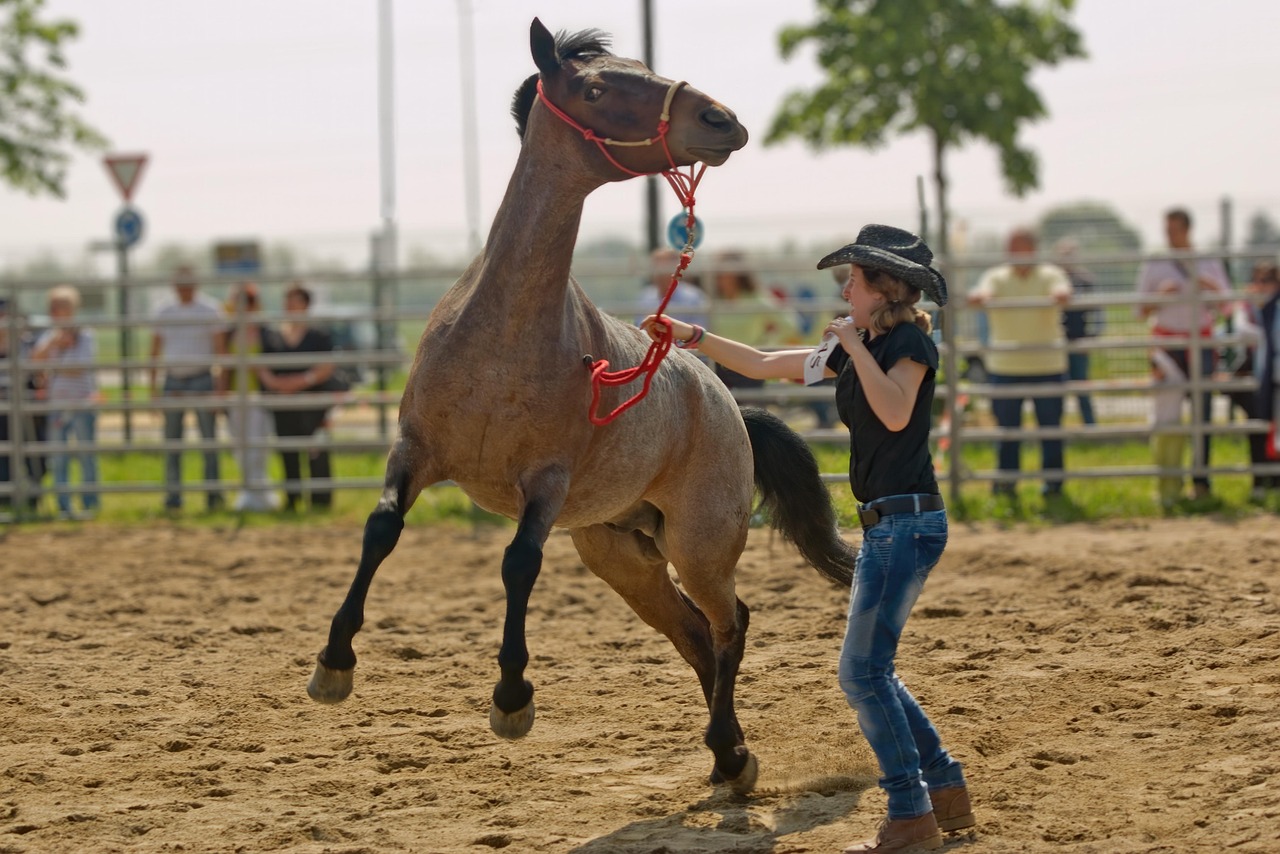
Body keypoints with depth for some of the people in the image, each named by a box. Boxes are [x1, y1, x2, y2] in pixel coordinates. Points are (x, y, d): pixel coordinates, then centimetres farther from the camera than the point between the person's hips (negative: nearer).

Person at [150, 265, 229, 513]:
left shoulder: (211, 311, -1)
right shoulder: (165, 314, 11)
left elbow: (221, 350, -5)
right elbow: (155, 352, 15)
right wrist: (153, 388, 8)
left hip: (201, 380, -4)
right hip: (173, 380, 4)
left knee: (209, 438, -6)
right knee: (172, 442, 3)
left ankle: (213, 493, -2)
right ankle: (173, 496, 7)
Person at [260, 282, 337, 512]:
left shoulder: (319, 337, 3)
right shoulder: (271, 337, 12)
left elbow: (326, 368, -5)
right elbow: (261, 366, 6)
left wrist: (302, 380, -18)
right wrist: (272, 381, -14)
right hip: (282, 404, 3)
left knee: (317, 454, -7)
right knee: (288, 454, 5)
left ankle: (321, 499, -4)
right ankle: (291, 499, 11)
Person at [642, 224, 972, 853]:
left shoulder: (911, 341, -10)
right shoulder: (854, 350, 15)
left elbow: (895, 412, -28)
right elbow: (764, 365, 21)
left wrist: (855, 345, -19)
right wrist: (690, 336, 18)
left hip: (908, 522, -10)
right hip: (883, 525, 10)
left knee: (863, 671, -9)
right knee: (870, 672, 14)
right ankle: (946, 791, 20)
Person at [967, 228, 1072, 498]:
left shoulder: (1051, 275, 5)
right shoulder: (996, 277, 8)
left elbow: (1063, 291, -15)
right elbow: (982, 291, -12)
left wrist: (1058, 296, -40)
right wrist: (980, 297, -36)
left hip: (1047, 366, -1)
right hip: (1004, 366, 1)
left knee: (1051, 428, 2)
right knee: (1007, 428, 2)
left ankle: (1053, 482, 11)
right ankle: (1005, 482, 11)